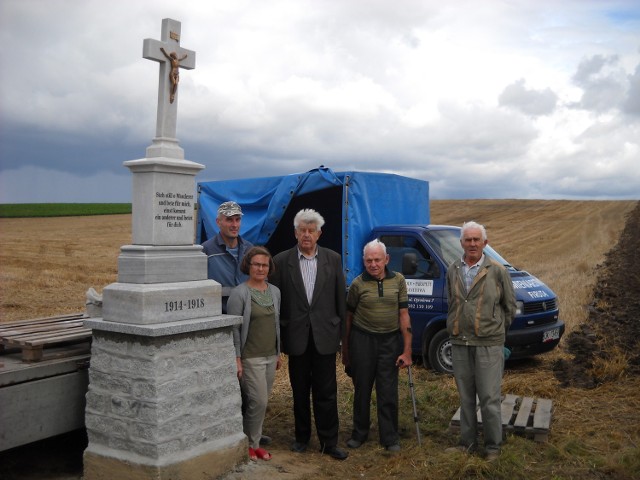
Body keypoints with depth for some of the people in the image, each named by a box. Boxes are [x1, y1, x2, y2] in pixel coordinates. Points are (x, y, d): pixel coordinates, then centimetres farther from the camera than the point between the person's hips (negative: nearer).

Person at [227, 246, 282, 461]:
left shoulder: (275, 292, 8)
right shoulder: (239, 293, -10)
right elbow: (233, 328, -11)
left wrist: (278, 353, 16)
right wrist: (236, 358, -14)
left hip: (270, 356, 6)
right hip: (250, 358, -6)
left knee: (260, 402, 11)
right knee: (258, 401, -6)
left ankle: (254, 443, 23)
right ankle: (250, 443, 13)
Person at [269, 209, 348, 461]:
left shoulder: (333, 259, 2)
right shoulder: (282, 261, -2)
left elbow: (340, 298, 4)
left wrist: (341, 331, 2)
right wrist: (277, 336, -1)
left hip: (325, 335, 0)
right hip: (296, 336, 0)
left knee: (326, 392, 4)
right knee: (300, 392, 13)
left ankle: (329, 442, 14)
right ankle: (302, 437, 28)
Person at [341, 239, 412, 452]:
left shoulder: (398, 281, -2)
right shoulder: (358, 284, -5)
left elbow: (404, 315, -2)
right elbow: (348, 317, 3)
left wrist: (407, 350, -5)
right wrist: (345, 350, 5)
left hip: (390, 340, 1)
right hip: (362, 340, 0)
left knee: (388, 393, 5)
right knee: (362, 390, 10)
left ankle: (390, 438, 18)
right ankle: (359, 434, 27)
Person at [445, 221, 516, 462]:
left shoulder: (497, 271, -4)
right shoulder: (453, 270, 8)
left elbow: (510, 306, 4)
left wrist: (496, 329, 8)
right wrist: (455, 327, 13)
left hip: (488, 344, -4)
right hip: (459, 343, 4)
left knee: (489, 398, -1)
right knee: (465, 397, 13)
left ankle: (493, 446, 14)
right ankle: (468, 442, 24)